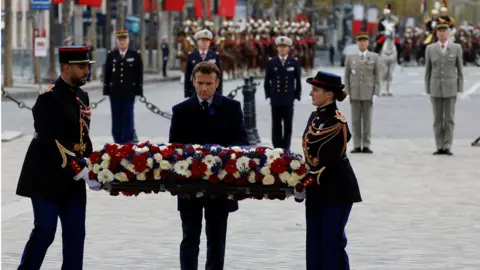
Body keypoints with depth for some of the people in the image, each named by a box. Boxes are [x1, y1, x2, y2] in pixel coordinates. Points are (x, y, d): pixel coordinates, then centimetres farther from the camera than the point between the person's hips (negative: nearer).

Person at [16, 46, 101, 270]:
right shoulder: (49, 98, -15)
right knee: (44, 233, -6)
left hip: (72, 179, 8)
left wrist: (91, 168, 2)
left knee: (75, 234, 6)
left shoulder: (82, 97, 11)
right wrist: (81, 172, -23)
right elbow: (51, 142, -21)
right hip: (48, 177, -8)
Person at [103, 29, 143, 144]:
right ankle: (118, 141, 11)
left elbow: (139, 74, 1)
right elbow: (107, 74, 7)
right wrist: (106, 90, 2)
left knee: (128, 117, 1)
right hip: (115, 92, 2)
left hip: (129, 92, -2)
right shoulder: (111, 55, 5)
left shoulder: (135, 55, 1)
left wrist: (139, 91, -4)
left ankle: (128, 142, 5)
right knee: (116, 118, 5)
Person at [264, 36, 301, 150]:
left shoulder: (294, 63, 3)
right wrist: (269, 95, 3)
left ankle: (286, 148, 7)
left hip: (288, 101, 0)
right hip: (275, 100, 0)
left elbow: (298, 81, 7)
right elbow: (267, 81, 8)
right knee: (276, 127, 4)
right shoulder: (271, 63, 3)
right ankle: (277, 148, 8)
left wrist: (297, 96, 2)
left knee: (288, 126, 2)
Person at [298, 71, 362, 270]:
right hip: (317, 190, 9)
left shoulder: (336, 122, -16)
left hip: (336, 190, -9)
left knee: (332, 240, -6)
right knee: (315, 241, 11)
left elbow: (328, 162, -19)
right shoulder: (315, 117, 9)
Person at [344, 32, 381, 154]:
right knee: (355, 120, 1)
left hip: (369, 93, -1)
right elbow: (346, 76, 9)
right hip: (355, 94, 1)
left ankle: (366, 146, 3)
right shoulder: (350, 57, 9)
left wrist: (376, 93, -5)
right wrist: (347, 93, 1)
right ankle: (357, 146, 4)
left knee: (367, 120, 1)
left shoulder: (375, 57, 5)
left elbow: (377, 76, 3)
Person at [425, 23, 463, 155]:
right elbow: (428, 70, 6)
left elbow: (460, 69, 3)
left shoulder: (456, 48, 0)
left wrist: (460, 89, -3)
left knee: (449, 119, -3)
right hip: (436, 88, 1)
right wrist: (427, 89, 2)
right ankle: (440, 147, 7)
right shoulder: (430, 48, 3)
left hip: (450, 88, -1)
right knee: (438, 119, 2)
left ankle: (447, 147, 0)